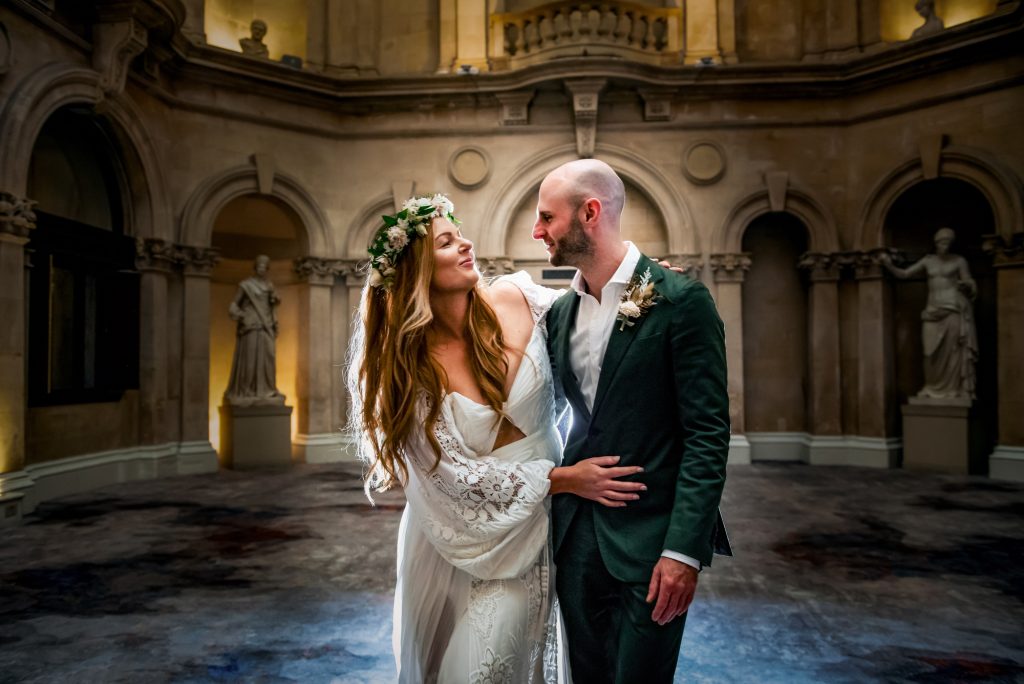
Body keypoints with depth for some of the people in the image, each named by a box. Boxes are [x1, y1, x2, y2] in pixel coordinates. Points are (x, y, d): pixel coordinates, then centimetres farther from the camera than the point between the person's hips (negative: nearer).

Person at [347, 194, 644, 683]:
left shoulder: (516, 300, -11)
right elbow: (457, 474, -16)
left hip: (532, 528, 1)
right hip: (463, 537, -1)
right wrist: (565, 479, -21)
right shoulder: (409, 364, -15)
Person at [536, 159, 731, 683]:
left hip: (648, 539, -5)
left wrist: (684, 548, -18)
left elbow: (708, 434, -13)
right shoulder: (560, 312, 8)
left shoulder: (680, 301, -11)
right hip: (577, 533, 6)